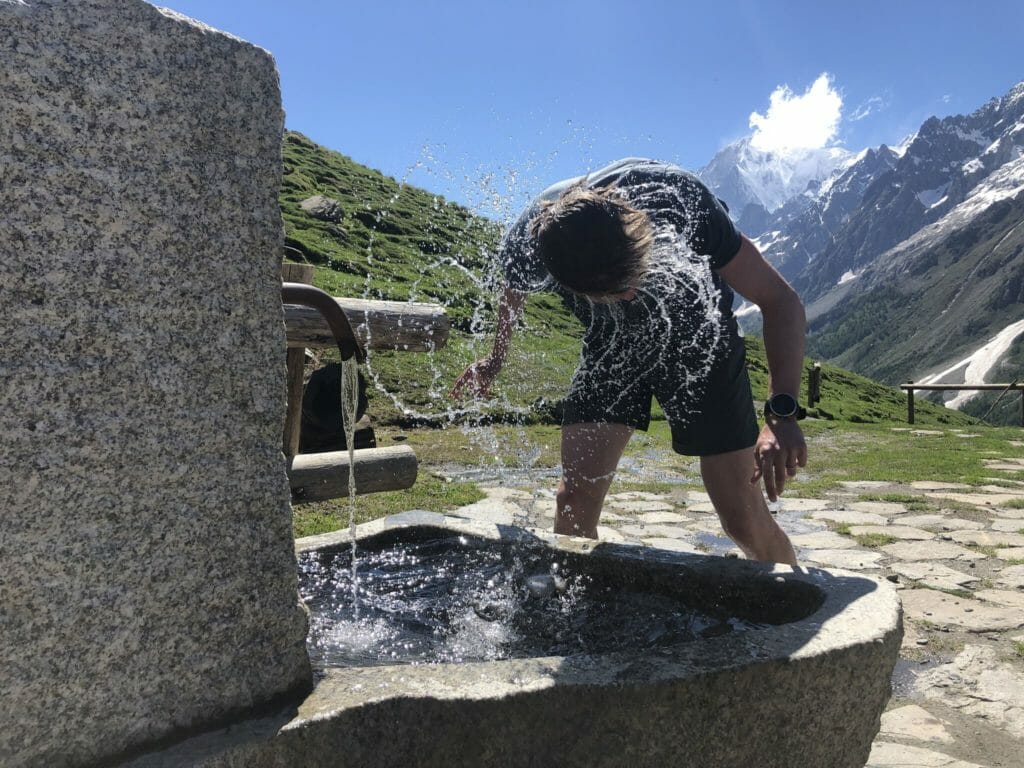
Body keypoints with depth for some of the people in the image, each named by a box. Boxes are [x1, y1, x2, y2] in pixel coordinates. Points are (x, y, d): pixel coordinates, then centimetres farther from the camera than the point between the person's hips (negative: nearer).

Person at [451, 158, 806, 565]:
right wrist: (495, 360, 18)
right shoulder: (527, 247, -28)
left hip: (697, 334, -1)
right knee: (575, 499, -10)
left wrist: (782, 413, -35)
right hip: (610, 346, 2)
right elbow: (512, 294, 1)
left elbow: (781, 302, -25)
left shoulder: (678, 199, -35)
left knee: (745, 520, -4)